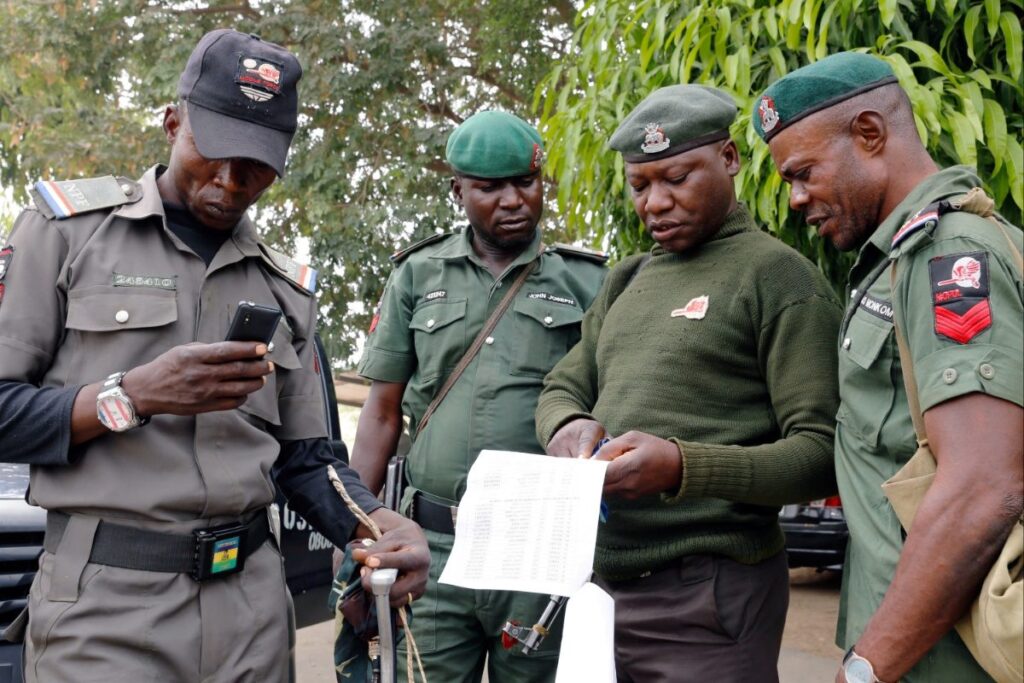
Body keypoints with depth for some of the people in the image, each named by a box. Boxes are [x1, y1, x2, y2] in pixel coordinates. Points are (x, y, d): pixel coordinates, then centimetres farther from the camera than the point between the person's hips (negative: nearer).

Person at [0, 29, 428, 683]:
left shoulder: (285, 286, 11)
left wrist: (380, 525, -6)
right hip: (107, 603, -4)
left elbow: (304, 459, 12)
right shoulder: (70, 228, -1)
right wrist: (132, 397, -19)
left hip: (253, 602, 4)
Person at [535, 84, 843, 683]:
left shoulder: (776, 274, -6)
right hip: (603, 586, 6)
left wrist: (682, 467, -27)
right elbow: (563, 387, 18)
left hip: (709, 595, -6)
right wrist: (569, 425, -6)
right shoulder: (626, 281, 16)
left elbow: (823, 452, -13)